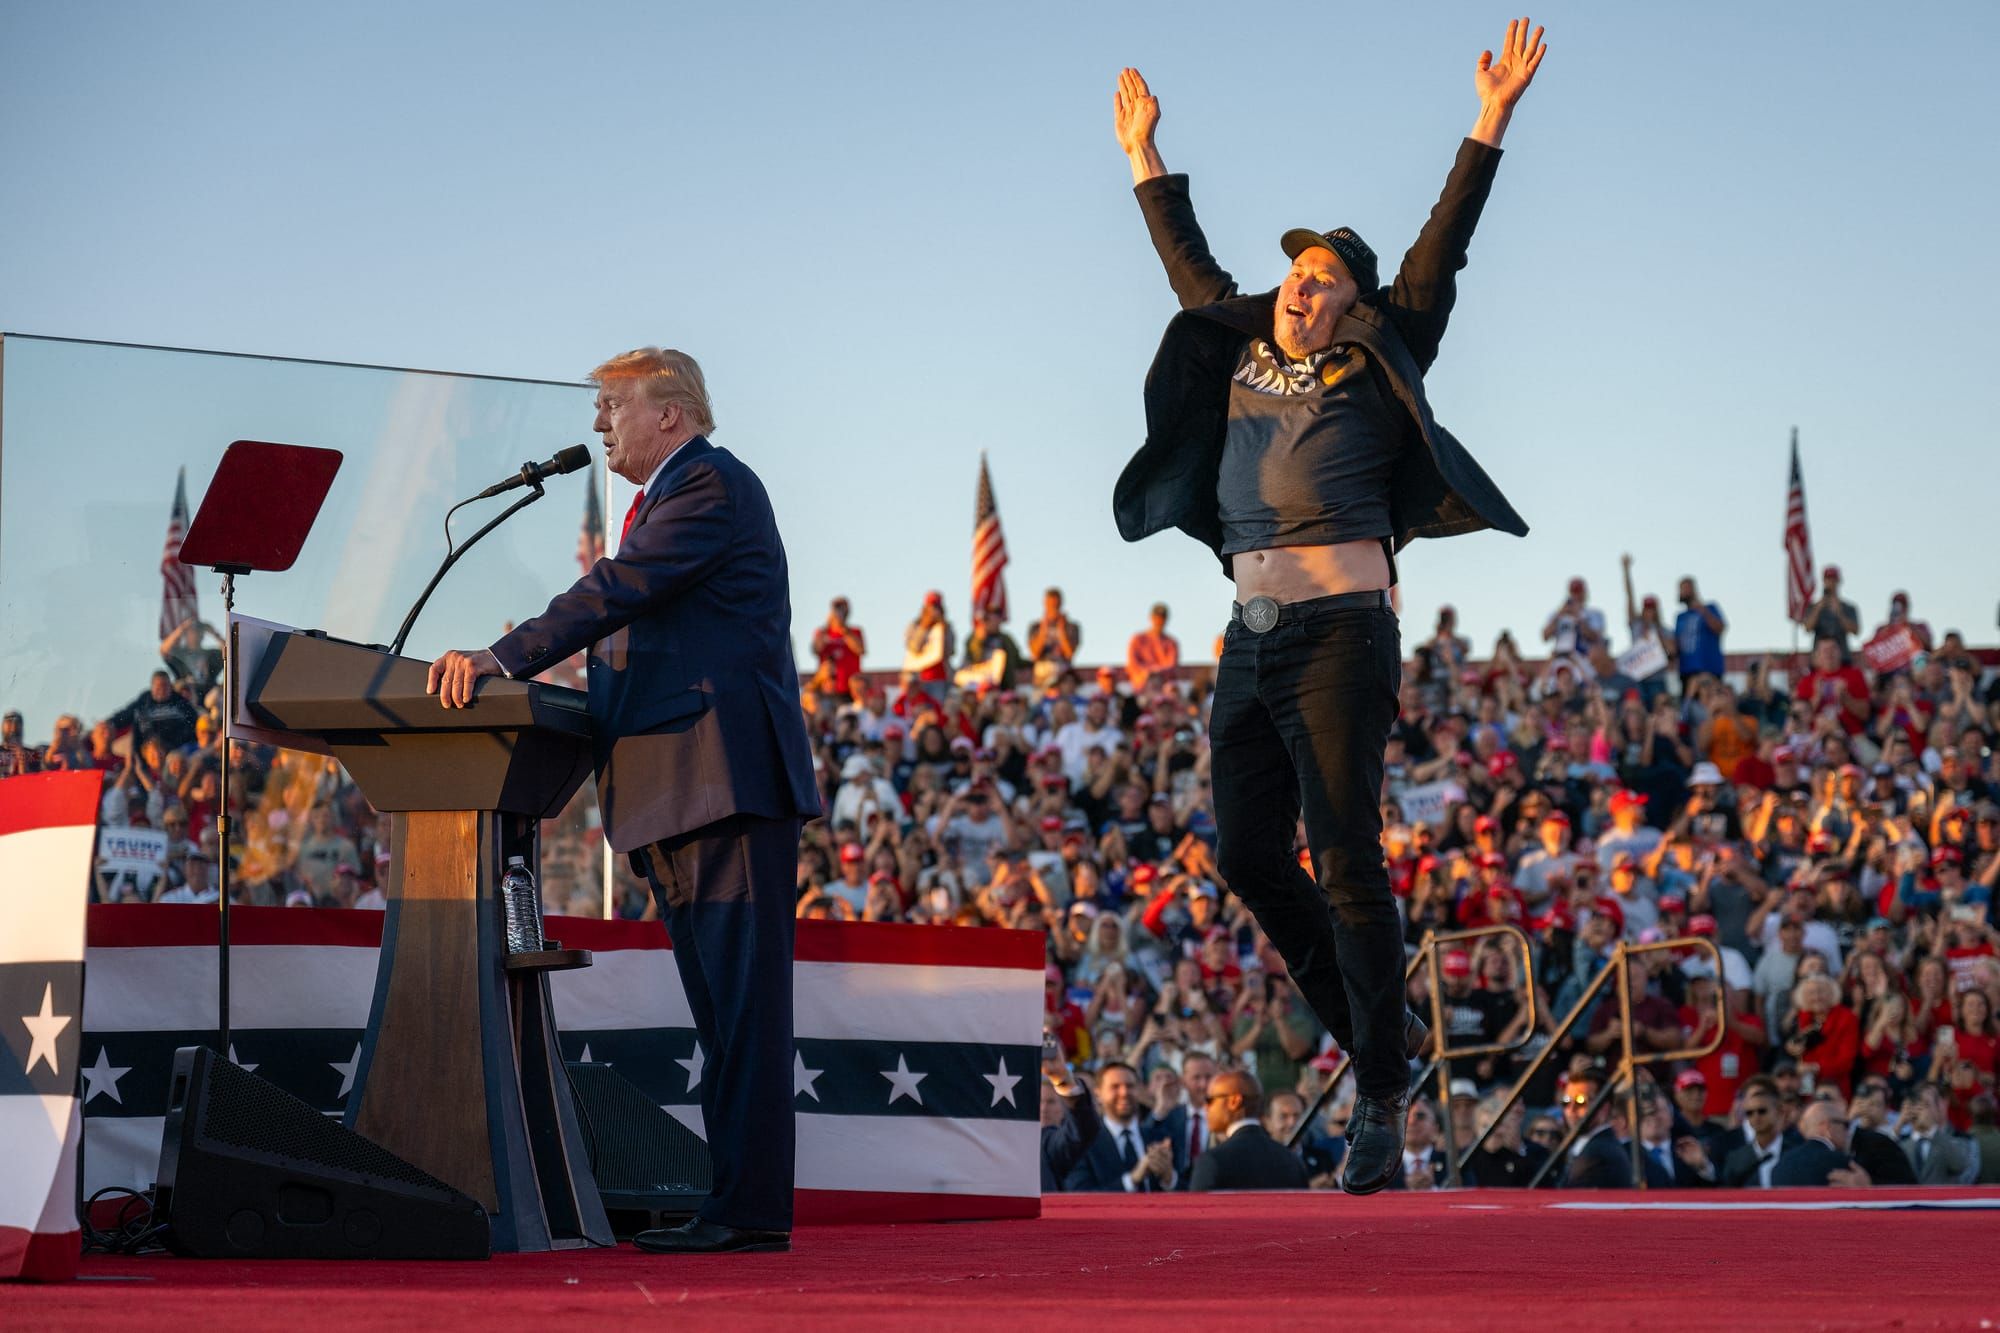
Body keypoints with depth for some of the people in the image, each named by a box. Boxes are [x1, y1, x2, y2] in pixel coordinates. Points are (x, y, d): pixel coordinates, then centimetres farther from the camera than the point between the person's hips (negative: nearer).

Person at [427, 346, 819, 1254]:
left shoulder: (711, 486, -7)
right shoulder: (667, 498, 25)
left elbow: (618, 592, -19)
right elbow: (630, 631, 21)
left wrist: (503, 660, -24)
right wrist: (505, 671, 9)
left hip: (726, 781, -11)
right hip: (675, 795, 11)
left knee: (743, 1002, -11)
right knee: (720, 1009, 10)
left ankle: (752, 1208, -13)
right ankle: (737, 1201, 12)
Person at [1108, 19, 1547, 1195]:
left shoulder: (1376, 371, 3)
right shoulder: (1242, 358, 16)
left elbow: (1439, 255, -1)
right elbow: (1192, 267, 30)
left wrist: (1492, 123, -5)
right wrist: (1146, 156, 36)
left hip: (1341, 634, -6)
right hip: (1252, 642, 6)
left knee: (1346, 856, -10)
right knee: (1248, 855, 6)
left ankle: (1383, 1098, -6)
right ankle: (1375, 1027, 23)